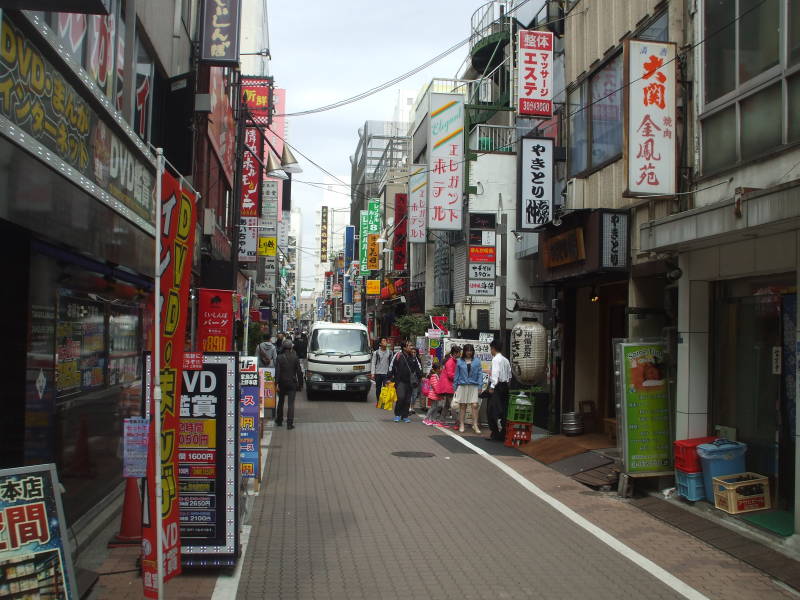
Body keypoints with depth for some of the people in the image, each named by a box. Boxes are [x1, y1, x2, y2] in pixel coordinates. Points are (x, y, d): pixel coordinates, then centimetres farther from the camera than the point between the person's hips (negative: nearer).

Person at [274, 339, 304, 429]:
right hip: (292, 383, -1)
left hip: (282, 383, 1)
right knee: (291, 403, -1)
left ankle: (279, 421, 29)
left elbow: (277, 371, -11)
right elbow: (299, 372, -1)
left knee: (280, 402, 18)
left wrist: (276, 383, -11)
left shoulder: (279, 357, -6)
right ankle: (290, 423, -8)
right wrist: (300, 384, 6)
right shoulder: (295, 358, -4)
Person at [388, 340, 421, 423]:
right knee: (401, 397, -16)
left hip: (410, 382, 5)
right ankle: (397, 415, 1)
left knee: (408, 400, 6)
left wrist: (420, 376, 16)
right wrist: (390, 378, -3)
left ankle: (405, 416, 16)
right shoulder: (398, 355, -6)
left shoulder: (413, 357, 9)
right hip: (400, 381, -5)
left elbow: (418, 367, 22)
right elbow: (391, 367, -1)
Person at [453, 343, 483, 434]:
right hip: (462, 386, 1)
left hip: (474, 386, 0)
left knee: (475, 405, -7)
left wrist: (480, 385, -5)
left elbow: (480, 374, 4)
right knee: (462, 406, 6)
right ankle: (461, 425, 14)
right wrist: (455, 387, 7)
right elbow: (457, 374, 9)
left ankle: (475, 425, 0)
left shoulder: (476, 361, 5)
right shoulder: (460, 361, 6)